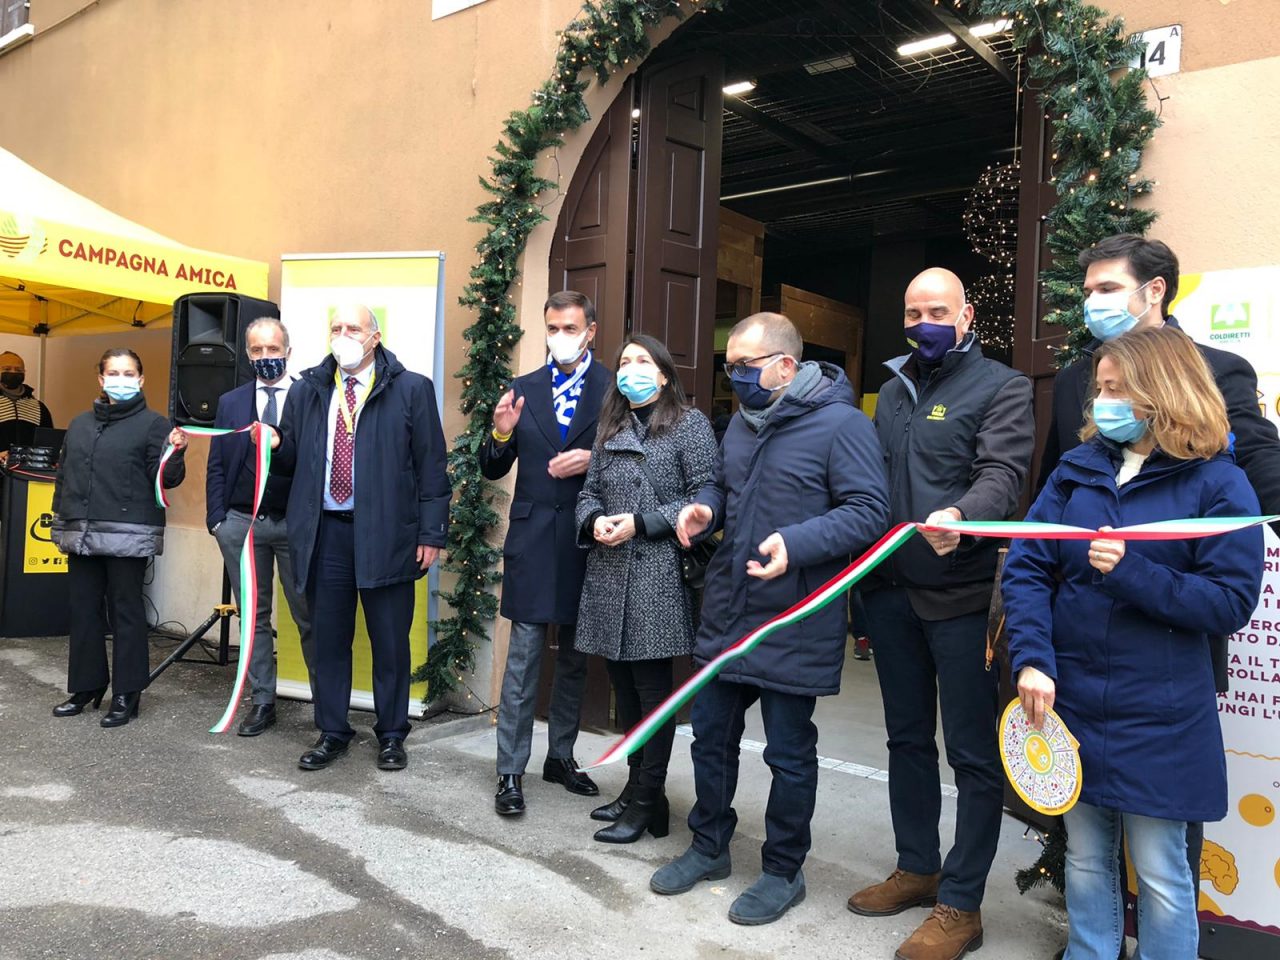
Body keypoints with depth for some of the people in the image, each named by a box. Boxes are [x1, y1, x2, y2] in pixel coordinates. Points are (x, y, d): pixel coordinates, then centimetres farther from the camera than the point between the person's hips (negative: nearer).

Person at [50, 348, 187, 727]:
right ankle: (87, 686, 24)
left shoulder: (153, 423, -2)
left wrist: (176, 454, -27)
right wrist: (61, 519, 16)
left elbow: (166, 479, -8)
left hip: (128, 535, -6)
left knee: (126, 612, 0)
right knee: (84, 610, 11)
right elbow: (63, 474, 22)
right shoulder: (80, 424, 16)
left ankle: (127, 694, 7)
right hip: (82, 534, 6)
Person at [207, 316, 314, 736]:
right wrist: (216, 519, 1)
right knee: (254, 617, 10)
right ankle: (262, 702, 20)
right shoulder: (230, 402, 11)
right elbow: (217, 466, 9)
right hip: (243, 522, 3)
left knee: (310, 617, 1)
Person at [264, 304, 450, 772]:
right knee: (328, 638, 12)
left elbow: (431, 467, -3)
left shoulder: (411, 389, -2)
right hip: (324, 532, 4)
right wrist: (273, 447, -6)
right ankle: (332, 732, 27)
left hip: (386, 532, -3)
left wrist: (431, 532, -7)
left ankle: (391, 735, 22)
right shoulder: (305, 390, 10)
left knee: (390, 642, 7)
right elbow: (290, 462, 16)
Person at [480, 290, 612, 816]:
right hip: (532, 539, 0)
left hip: (586, 541, 0)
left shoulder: (615, 390, 0)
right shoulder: (524, 389, 7)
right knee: (523, 658, 1)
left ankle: (560, 756, 29)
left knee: (574, 658, 13)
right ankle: (510, 772, 10)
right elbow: (493, 471, 8)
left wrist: (593, 459, -19)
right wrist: (501, 435, -11)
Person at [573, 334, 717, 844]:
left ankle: (646, 803, 11)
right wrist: (594, 520, -5)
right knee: (624, 684, 13)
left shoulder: (689, 423, -1)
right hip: (609, 574, 6)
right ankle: (638, 786, 27)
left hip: (658, 576, -6)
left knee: (652, 687, 0)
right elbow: (589, 491, 18)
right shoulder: (609, 428, 17)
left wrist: (642, 523, -15)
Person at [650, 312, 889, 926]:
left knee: (789, 753, 9)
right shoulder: (743, 421, 10)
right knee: (711, 737, 17)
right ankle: (709, 847, 37)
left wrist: (796, 544, -31)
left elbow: (868, 511, -19)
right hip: (725, 615, 7)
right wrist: (704, 508, -1)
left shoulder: (841, 423, -14)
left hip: (793, 625, -7)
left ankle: (783, 871, 28)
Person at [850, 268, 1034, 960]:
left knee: (973, 753, 3)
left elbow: (1003, 474, -19)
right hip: (892, 592, 7)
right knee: (906, 738, 17)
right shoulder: (894, 391, 14)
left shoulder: (1002, 388, -4)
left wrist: (959, 516, -40)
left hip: (962, 597, -6)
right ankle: (917, 868, 34)